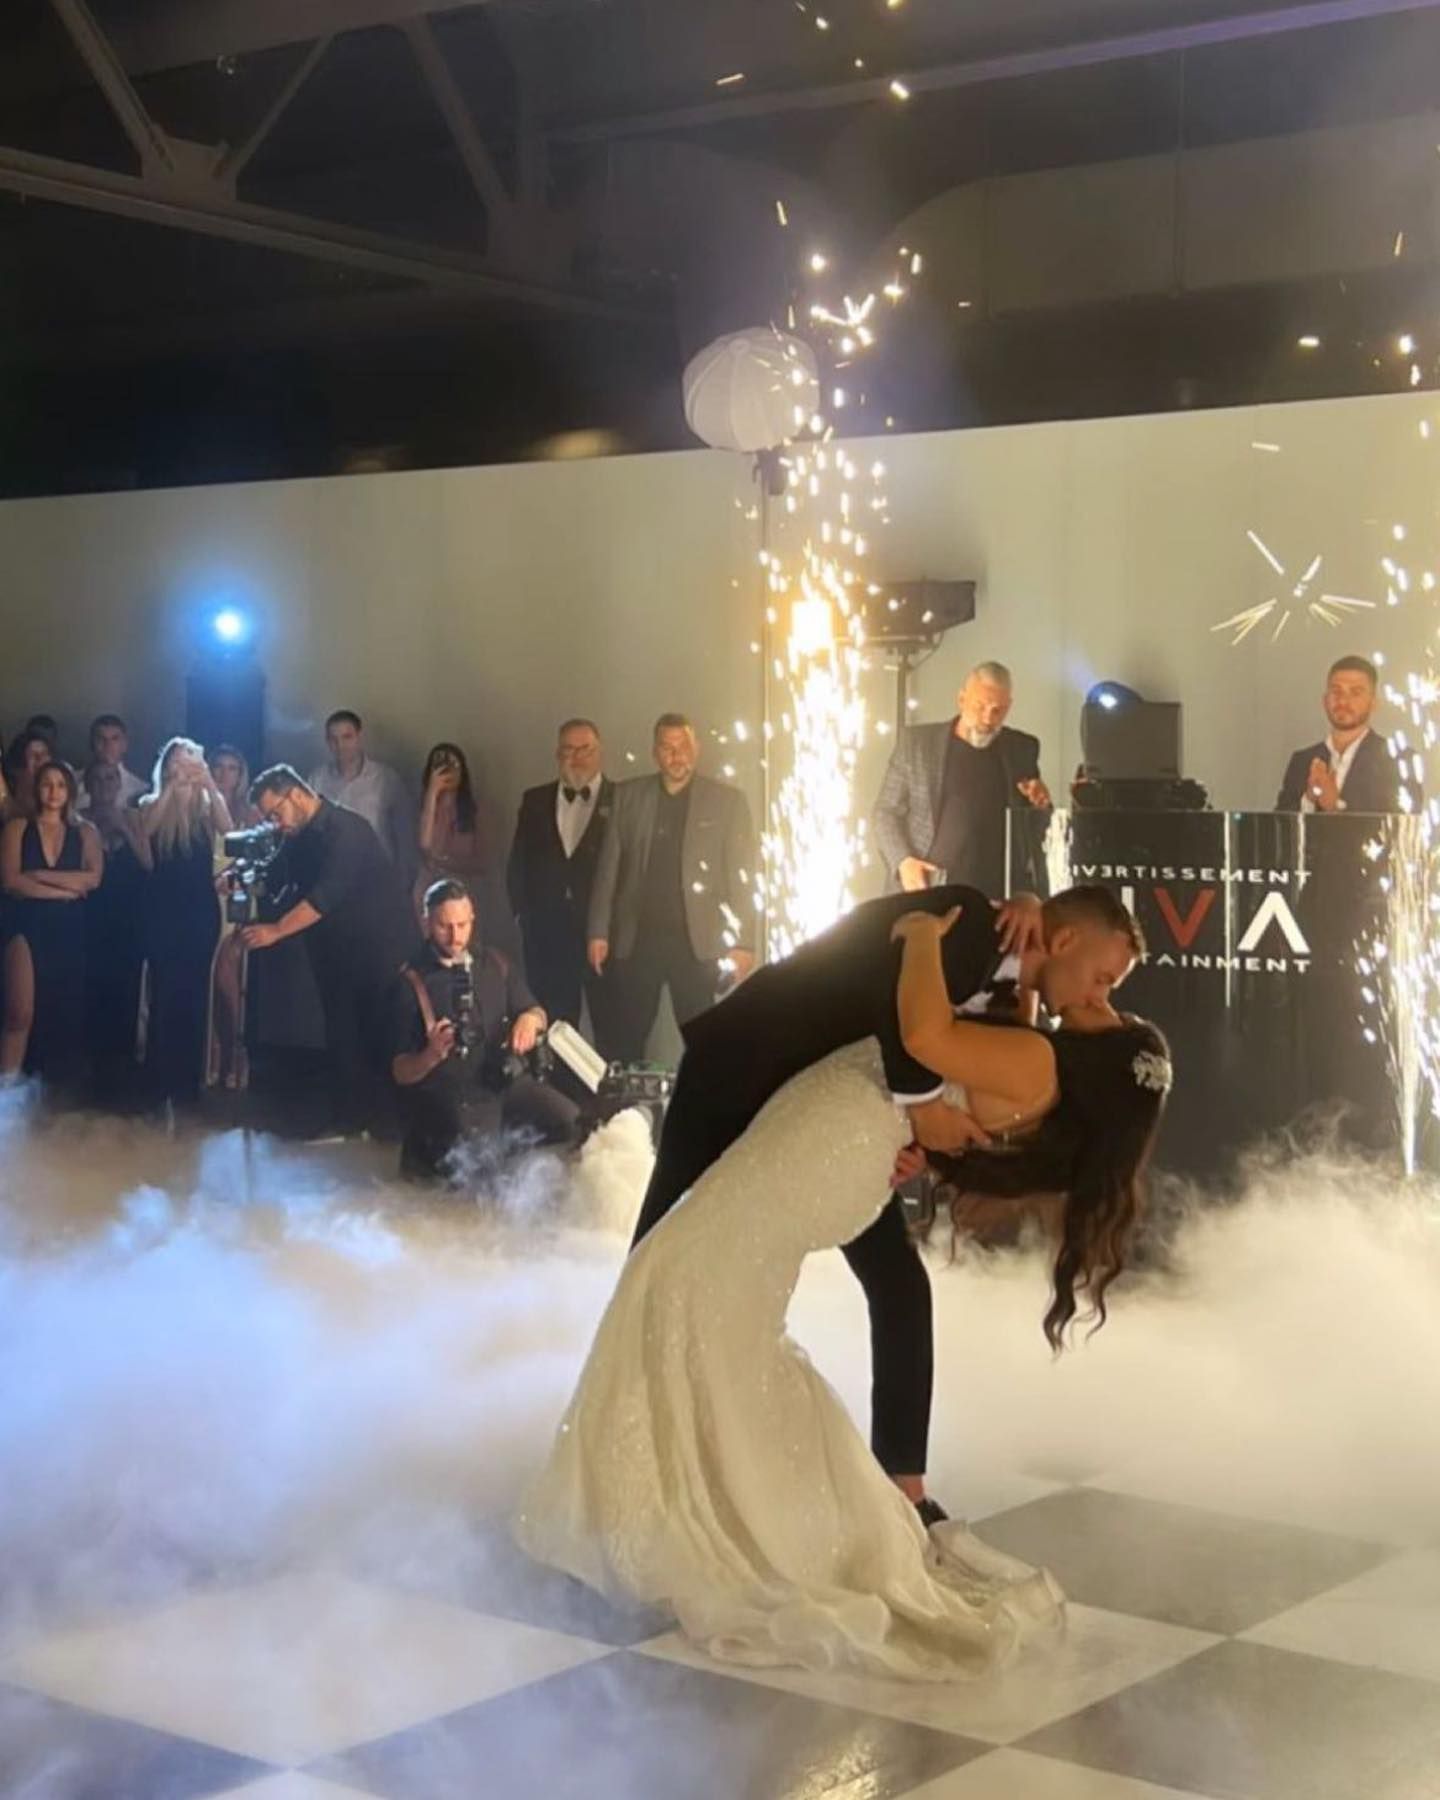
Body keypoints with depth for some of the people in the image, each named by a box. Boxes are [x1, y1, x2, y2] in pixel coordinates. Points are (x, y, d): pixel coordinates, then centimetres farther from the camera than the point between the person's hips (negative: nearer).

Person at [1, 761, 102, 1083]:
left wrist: (38, 875, -10)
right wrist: (65, 890, -10)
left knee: (65, 1012, 5)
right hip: (27, 924, -2)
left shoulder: (85, 832, 10)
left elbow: (92, 878, -7)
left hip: (69, 929, 3)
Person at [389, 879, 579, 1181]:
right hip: (448, 1096, -4)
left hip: (505, 1080, 4)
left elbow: (537, 1014, 16)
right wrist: (430, 1056, -28)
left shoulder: (495, 964, 6)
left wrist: (530, 1018, -9)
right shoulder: (412, 984, -7)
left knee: (571, 1123, -19)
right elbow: (401, 1073, -5)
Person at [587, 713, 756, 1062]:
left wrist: (743, 942, -8)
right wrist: (599, 931, 3)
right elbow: (608, 866, 8)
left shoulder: (727, 800, 3)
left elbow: (740, 875, -1)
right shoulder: (628, 795, 8)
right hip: (635, 940, 2)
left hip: (697, 941, -1)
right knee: (621, 1045, 3)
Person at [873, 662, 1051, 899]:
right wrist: (902, 861, -9)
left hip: (1000, 898, 1)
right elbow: (886, 812, 7)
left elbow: (1036, 833, 17)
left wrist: (1041, 806, -5)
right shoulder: (916, 742, 4)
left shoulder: (1022, 748, 10)